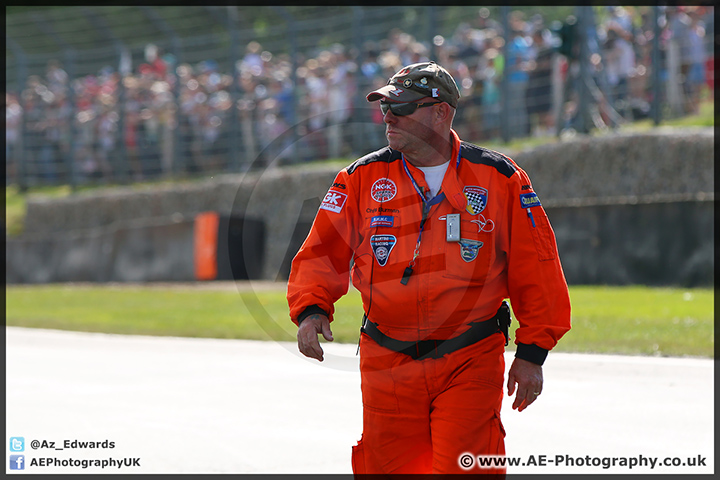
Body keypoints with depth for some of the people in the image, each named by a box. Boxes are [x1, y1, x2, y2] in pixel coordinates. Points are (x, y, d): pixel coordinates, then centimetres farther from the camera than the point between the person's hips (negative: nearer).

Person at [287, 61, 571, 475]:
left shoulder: (500, 179, 0)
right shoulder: (363, 178, 5)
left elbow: (536, 269, 4)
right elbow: (322, 251, 5)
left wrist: (532, 353, 1)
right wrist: (311, 309, -14)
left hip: (471, 363, -2)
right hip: (387, 361, 2)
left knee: (461, 470, -12)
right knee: (391, 469, 5)